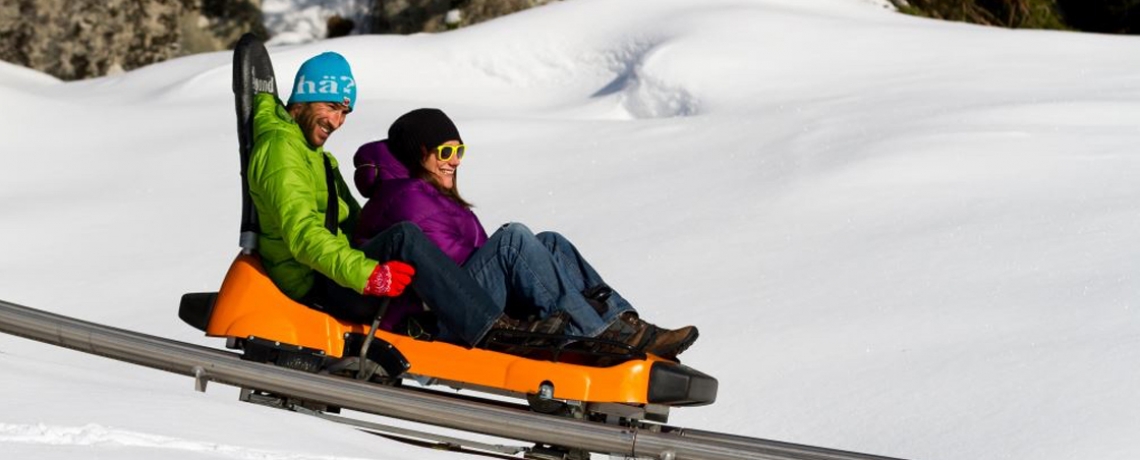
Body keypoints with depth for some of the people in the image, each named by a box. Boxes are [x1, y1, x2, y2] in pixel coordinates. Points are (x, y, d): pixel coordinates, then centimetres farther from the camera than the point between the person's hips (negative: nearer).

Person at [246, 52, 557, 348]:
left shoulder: (310, 151, 23)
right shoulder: (280, 148, -11)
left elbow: (353, 222, 25)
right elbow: (303, 234, -25)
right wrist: (366, 274, -35)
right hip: (315, 289, -11)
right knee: (403, 237, -33)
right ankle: (488, 329, -35)